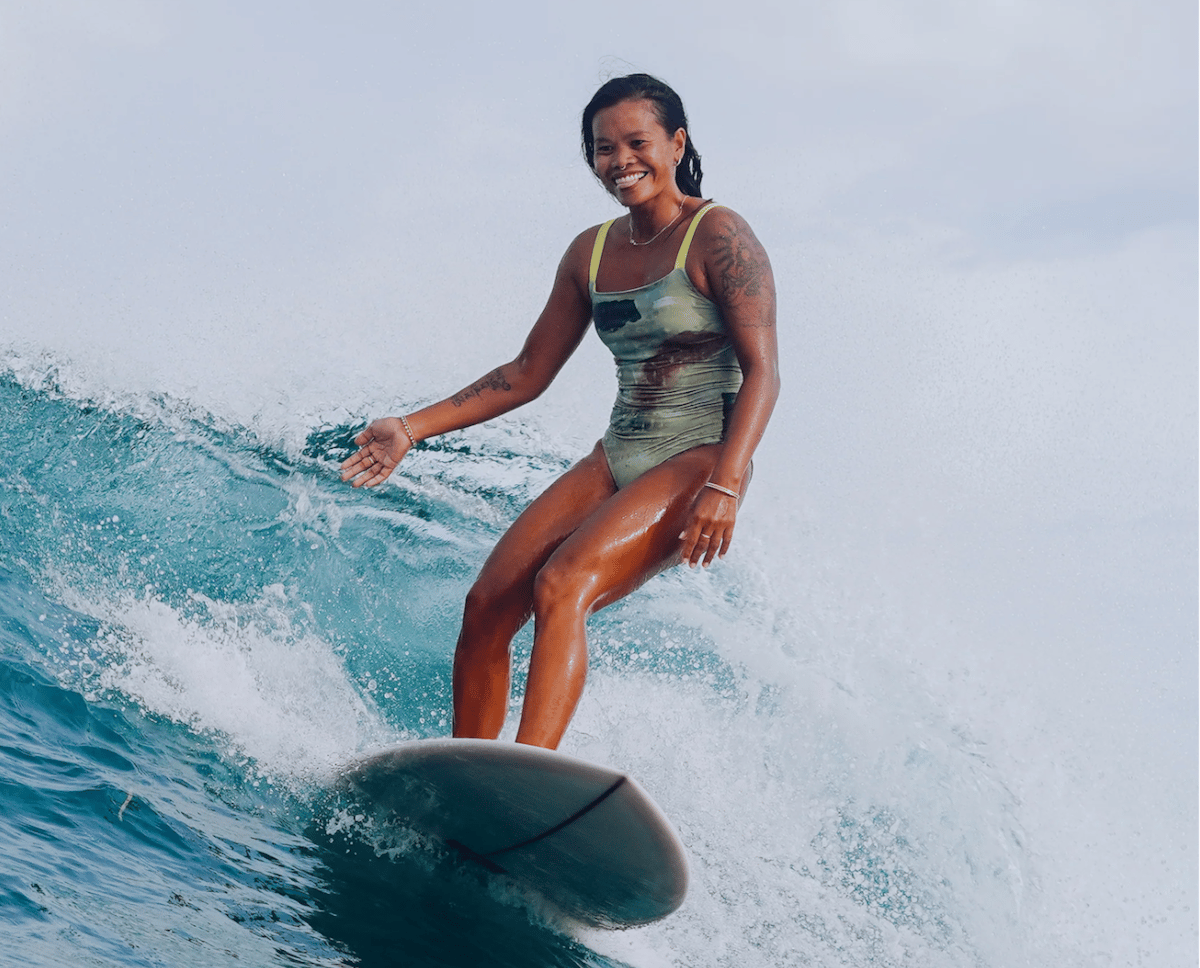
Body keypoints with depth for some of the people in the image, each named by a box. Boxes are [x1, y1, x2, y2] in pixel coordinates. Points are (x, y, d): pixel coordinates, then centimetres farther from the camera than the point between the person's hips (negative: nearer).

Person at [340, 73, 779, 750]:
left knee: (560, 587, -29)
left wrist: (724, 487, -27)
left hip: (697, 461, -7)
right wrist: (414, 428, 12)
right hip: (617, 461, 7)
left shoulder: (718, 237, -7)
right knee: (487, 606, -7)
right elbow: (529, 374, 17)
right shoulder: (591, 252, 12)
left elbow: (762, 372, -14)